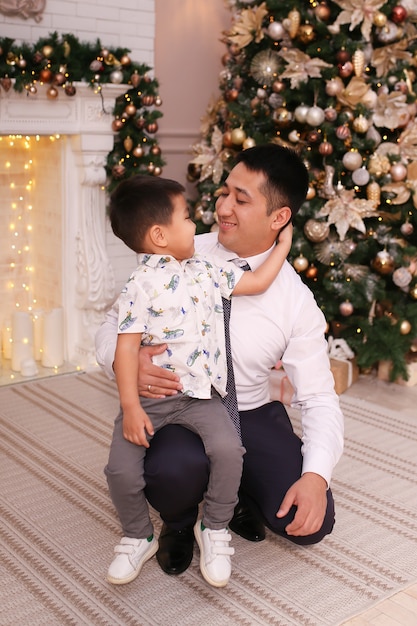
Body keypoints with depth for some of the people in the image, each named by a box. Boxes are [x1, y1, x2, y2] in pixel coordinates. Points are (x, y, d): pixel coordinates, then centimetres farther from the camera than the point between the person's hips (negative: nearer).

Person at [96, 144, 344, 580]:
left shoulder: (297, 301, -7)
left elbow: (318, 397, -5)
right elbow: (114, 327, -1)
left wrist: (316, 475, -23)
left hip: (252, 413, 2)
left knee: (310, 523, -17)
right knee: (177, 469, -36)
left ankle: (237, 491, 19)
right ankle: (178, 521, 4)